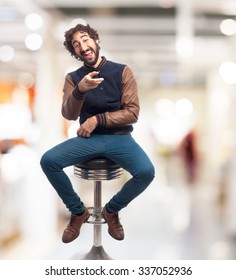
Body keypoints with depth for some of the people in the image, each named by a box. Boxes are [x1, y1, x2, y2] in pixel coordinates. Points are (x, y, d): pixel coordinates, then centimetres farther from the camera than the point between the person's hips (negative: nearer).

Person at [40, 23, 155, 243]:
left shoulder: (122, 71, 0)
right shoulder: (73, 78, 6)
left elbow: (132, 113, -5)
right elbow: (69, 115, -9)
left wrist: (97, 119, -12)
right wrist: (80, 90, -28)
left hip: (119, 137, -1)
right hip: (87, 138, 2)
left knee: (146, 172, -29)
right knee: (48, 160, -24)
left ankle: (112, 209, 2)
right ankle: (78, 211, -1)